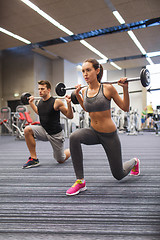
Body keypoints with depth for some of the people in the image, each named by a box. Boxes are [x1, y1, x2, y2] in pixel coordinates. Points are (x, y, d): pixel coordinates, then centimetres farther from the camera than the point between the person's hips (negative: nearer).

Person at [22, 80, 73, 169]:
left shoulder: (57, 102, -18)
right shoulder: (40, 102, 0)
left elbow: (70, 116, -14)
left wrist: (69, 104, -27)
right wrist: (31, 103, 18)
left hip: (56, 134, -5)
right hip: (44, 131, 5)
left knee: (61, 160, 6)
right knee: (27, 130, -22)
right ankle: (34, 159, -13)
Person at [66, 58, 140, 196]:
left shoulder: (108, 89, -15)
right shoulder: (85, 91, -2)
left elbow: (125, 108, -8)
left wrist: (125, 88, -18)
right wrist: (77, 94, 9)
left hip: (109, 135, -4)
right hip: (94, 132, 4)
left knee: (119, 175, 9)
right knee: (74, 137, -32)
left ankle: (134, 162, 48)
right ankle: (80, 182, -21)